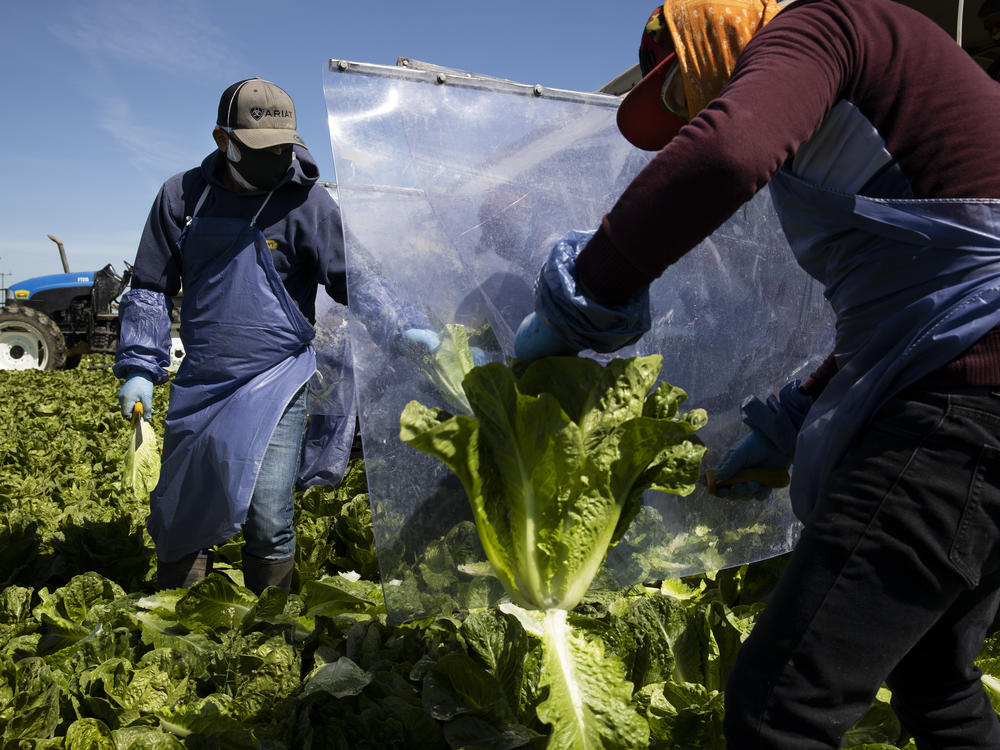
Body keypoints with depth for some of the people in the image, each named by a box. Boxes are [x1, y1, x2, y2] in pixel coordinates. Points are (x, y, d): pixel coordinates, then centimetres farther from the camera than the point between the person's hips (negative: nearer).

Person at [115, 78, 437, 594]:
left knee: (267, 516, -10)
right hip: (198, 384, 4)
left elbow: (352, 277, -3)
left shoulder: (307, 201, -3)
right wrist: (139, 367, 4)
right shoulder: (182, 195, 5)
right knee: (178, 511, 12)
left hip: (275, 382, -3)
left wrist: (404, 326, -19)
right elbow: (150, 287, 11)